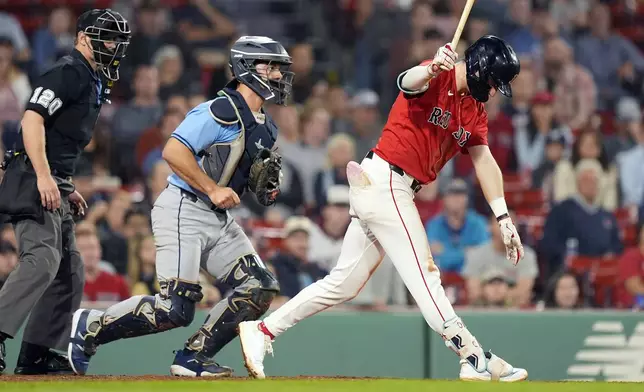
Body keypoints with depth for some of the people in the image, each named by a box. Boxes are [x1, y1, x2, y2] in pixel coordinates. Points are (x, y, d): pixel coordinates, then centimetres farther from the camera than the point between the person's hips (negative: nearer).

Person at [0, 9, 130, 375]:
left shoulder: (93, 82, 22)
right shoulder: (67, 72, -9)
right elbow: (32, 118, -20)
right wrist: (44, 176, -27)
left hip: (53, 187, 11)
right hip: (34, 182, -11)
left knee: (70, 272, 11)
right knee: (43, 260, -24)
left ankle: (36, 354, 12)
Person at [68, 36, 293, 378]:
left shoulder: (265, 128, 14)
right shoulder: (221, 112, -15)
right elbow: (173, 152, -22)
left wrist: (266, 187, 4)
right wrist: (213, 189, -22)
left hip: (219, 220, 9)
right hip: (182, 213, -9)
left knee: (260, 290, -4)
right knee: (175, 309, -17)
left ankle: (193, 359, 3)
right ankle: (89, 327, 2)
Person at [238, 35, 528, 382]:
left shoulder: (474, 112, 13)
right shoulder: (437, 79, -12)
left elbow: (485, 163, 13)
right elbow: (407, 83, -35)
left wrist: (504, 219, 5)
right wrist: (432, 70, -58)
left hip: (396, 191, 9)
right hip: (383, 181, -9)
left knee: (345, 283, 9)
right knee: (423, 273, -9)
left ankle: (262, 330, 15)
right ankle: (475, 360, -11)